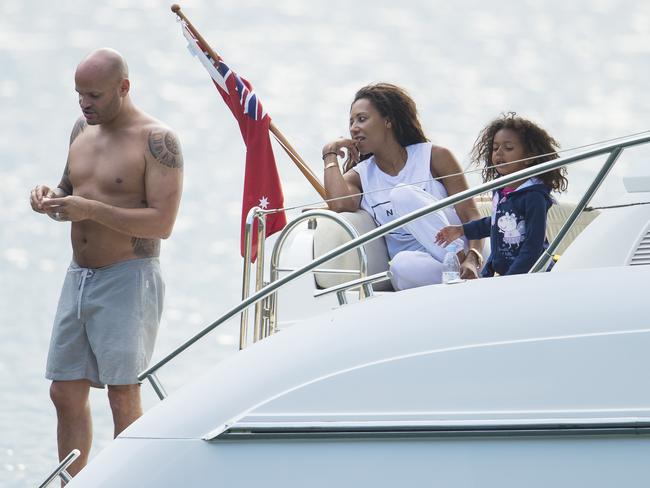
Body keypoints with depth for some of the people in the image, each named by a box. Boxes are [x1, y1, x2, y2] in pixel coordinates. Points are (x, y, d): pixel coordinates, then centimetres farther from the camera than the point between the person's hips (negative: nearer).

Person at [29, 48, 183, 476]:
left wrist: (92, 210, -24)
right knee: (66, 394, 8)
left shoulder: (157, 141, -11)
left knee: (124, 396, -7)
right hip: (79, 277, 8)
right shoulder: (83, 130, 12)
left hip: (128, 280, -7)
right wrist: (52, 198, -2)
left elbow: (162, 223, -18)